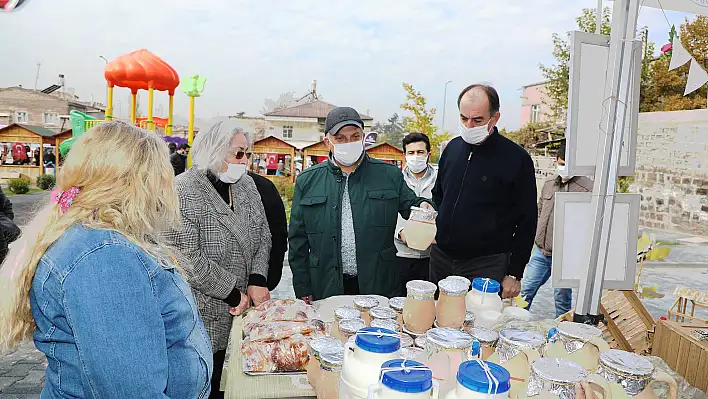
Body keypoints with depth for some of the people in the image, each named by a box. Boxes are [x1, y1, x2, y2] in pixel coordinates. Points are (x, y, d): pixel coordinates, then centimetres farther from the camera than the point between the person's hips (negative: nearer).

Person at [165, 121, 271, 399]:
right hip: (206, 320, -6)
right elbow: (188, 257, -20)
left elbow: (262, 236, 9)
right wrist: (232, 293, -14)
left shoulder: (246, 184, 7)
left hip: (242, 312, 6)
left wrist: (257, 280, -5)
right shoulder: (185, 191, -14)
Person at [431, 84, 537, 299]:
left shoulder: (516, 158, -9)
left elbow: (527, 222, -6)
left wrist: (515, 273, -7)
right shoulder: (453, 147, 7)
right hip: (440, 258, 5)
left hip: (486, 265, -5)